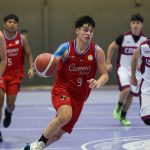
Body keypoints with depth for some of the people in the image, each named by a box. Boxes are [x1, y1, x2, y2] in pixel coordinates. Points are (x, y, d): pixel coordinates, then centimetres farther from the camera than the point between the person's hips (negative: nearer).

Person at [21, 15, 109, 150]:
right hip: (62, 89, -3)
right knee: (65, 116, -34)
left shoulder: (97, 51, -4)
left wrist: (98, 83, -23)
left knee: (58, 134, 6)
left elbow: (105, 75, 1)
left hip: (79, 97, 3)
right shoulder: (66, 48, -8)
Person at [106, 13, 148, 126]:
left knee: (131, 95, 6)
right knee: (126, 89, -24)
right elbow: (112, 47, 2)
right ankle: (118, 107, 5)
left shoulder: (145, 40, -4)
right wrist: (108, 63, -3)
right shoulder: (123, 37, -12)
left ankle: (123, 117, 23)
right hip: (123, 68, -3)